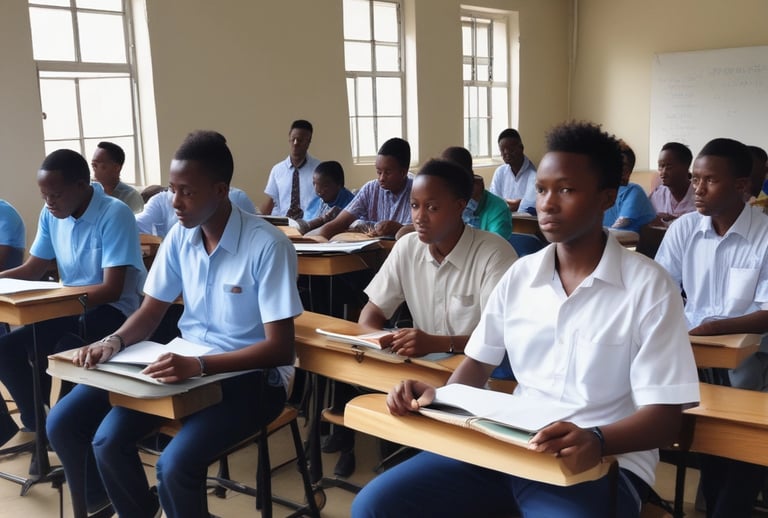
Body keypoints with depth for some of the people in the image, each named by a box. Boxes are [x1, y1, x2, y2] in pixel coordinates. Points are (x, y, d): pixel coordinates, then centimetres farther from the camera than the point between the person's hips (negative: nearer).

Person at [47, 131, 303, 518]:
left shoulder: (268, 246, -19)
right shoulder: (179, 237, 2)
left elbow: (280, 349, -21)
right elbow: (151, 312, 10)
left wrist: (201, 366, -34)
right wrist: (114, 342, -12)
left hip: (250, 375, -6)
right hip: (186, 364, 6)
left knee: (176, 464, -30)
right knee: (65, 423, -9)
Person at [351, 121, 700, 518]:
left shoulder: (648, 287, -8)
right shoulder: (519, 275, 7)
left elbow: (665, 417, -9)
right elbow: (480, 361, 16)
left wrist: (596, 441, -30)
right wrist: (439, 397, -6)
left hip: (602, 461, -4)